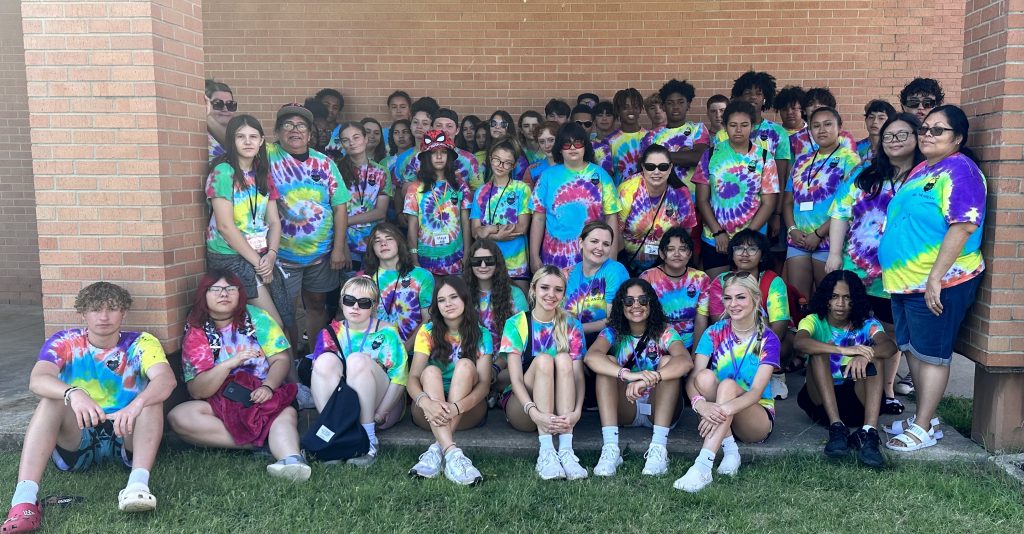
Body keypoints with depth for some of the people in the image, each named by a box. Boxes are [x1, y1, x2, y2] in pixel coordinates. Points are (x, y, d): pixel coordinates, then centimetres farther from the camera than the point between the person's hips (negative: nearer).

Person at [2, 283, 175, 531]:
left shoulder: (140, 343, -6)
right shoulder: (64, 343, -3)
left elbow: (166, 378, -26)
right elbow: (37, 380, -23)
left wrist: (137, 404, -47)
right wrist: (73, 394, -45)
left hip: (127, 437, -1)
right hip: (76, 439, 1)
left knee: (151, 397, -26)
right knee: (53, 398, -25)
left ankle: (138, 484, -43)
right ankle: (24, 499, -38)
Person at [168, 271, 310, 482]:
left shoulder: (256, 318, 8)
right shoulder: (195, 335, 3)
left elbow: (281, 359, 0)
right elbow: (196, 391, -7)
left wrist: (268, 387, -20)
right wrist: (230, 364, -23)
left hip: (263, 397, -1)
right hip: (221, 404, 1)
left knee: (287, 412, -33)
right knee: (179, 416, -27)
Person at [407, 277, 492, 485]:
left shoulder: (480, 335, -1)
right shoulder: (428, 332, 0)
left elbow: (484, 383, -12)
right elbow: (413, 378, -12)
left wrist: (457, 407, -34)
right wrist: (426, 402, -37)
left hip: (467, 411, 0)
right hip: (430, 411, 0)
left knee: (465, 365, -26)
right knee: (431, 371, -29)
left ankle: (437, 450, -38)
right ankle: (452, 453, -49)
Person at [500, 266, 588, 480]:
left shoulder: (571, 325, 2)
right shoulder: (516, 324, -4)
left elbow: (577, 374, -8)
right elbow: (515, 378, -14)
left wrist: (577, 412, -28)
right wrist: (535, 412, -32)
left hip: (559, 411, 2)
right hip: (520, 405, -1)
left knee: (563, 358, -26)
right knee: (543, 359, -29)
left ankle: (566, 448, -37)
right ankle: (546, 452, -41)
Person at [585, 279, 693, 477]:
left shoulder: (664, 332, -7)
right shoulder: (613, 332, -5)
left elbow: (686, 361, -30)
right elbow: (591, 356, -28)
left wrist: (649, 379, -47)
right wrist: (629, 375, -45)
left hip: (660, 410, -1)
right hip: (624, 410, 1)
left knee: (668, 361, -24)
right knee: (608, 362, -22)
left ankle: (658, 448, -33)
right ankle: (610, 448, -34)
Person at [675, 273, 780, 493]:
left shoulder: (767, 339, -9)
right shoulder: (714, 333, -3)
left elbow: (757, 390, -23)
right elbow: (693, 379, -15)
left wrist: (724, 409, -43)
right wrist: (700, 403, -40)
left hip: (758, 416, -2)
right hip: (718, 415, 2)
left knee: (728, 384, -34)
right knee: (705, 377, -28)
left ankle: (703, 466, -45)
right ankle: (729, 448, -23)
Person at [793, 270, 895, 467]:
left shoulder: (867, 324, 1)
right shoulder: (815, 321, -3)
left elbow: (890, 346, -22)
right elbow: (799, 342, -28)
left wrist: (865, 355, -45)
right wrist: (843, 350, -41)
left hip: (856, 400, 1)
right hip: (820, 399, -1)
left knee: (874, 355, -22)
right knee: (820, 351, -25)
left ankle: (869, 433, -38)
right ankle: (837, 428, -36)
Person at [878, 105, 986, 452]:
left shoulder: (959, 170, -14)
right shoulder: (921, 169, 14)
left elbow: (963, 227, -23)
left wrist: (935, 278, -26)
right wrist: (898, 274, 18)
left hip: (937, 284, -9)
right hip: (905, 280, 9)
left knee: (931, 354, 1)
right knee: (912, 350, 16)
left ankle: (922, 429, 11)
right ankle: (924, 416, 30)